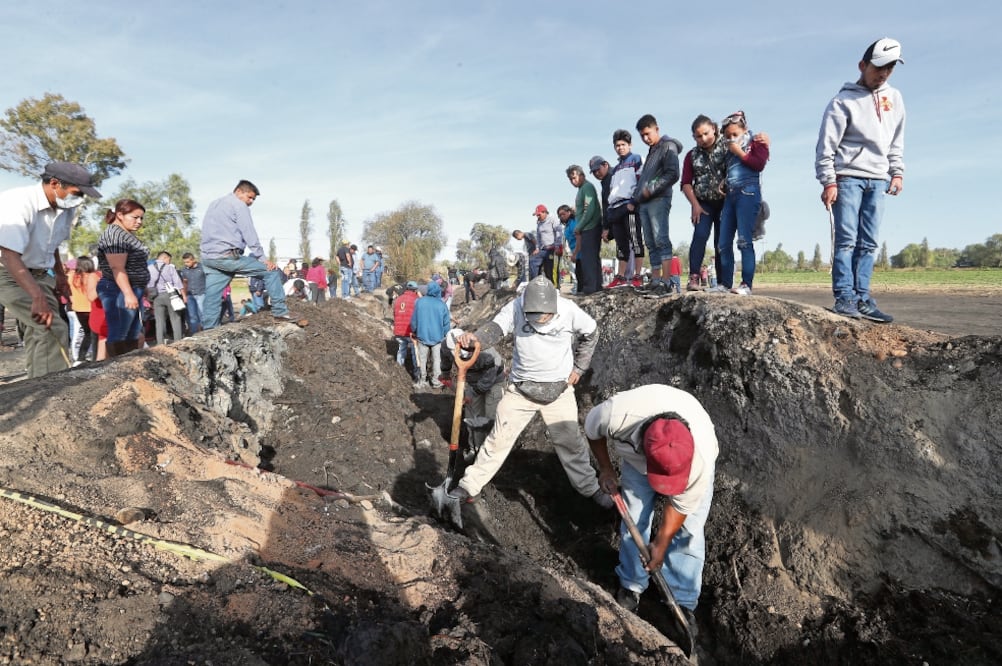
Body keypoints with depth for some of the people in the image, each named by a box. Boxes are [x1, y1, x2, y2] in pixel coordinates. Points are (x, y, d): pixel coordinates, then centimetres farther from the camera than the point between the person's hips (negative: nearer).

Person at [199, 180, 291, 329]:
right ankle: (280, 311, -3)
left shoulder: (213, 204, 27)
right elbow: (249, 234, -8)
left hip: (208, 258, 8)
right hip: (229, 256, -8)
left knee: (212, 303, 6)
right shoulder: (239, 205, -1)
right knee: (270, 271, 1)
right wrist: (262, 258, -8)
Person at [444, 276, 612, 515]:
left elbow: (591, 333, 3)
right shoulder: (516, 307, -16)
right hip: (520, 388, 0)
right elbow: (495, 328, -29)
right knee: (498, 440, 3)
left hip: (558, 390, 0)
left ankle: (590, 488, 30)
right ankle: (469, 487, 15)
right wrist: (475, 339, -51)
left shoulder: (569, 310, -14)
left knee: (571, 443, 10)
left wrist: (578, 368, 2)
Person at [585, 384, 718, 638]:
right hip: (636, 458, 1)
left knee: (687, 530, -5)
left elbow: (680, 507, -22)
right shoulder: (617, 413, -45)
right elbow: (592, 428, -17)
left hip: (690, 459, -1)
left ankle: (683, 602, 14)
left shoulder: (701, 458, -42)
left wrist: (661, 544, -13)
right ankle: (631, 585, 26)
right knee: (633, 522, 3)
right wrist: (605, 468, -10)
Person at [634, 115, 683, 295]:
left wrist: (651, 189, -14)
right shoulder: (652, 151, 25)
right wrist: (639, 194, 15)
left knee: (661, 241, -16)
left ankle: (666, 282, -20)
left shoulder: (668, 146, 0)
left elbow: (673, 175, -11)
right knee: (651, 244, 5)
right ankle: (655, 281, 7)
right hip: (644, 202, 9)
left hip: (659, 200, -9)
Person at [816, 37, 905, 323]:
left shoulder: (894, 99, 15)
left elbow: (896, 142, 20)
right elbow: (826, 146, -7)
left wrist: (897, 172, 11)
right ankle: (844, 297, -11)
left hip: (877, 181, 5)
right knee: (846, 240, -10)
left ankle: (862, 299, 1)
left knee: (868, 244, 1)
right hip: (848, 178, -5)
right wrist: (829, 182, -12)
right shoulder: (844, 101, -2)